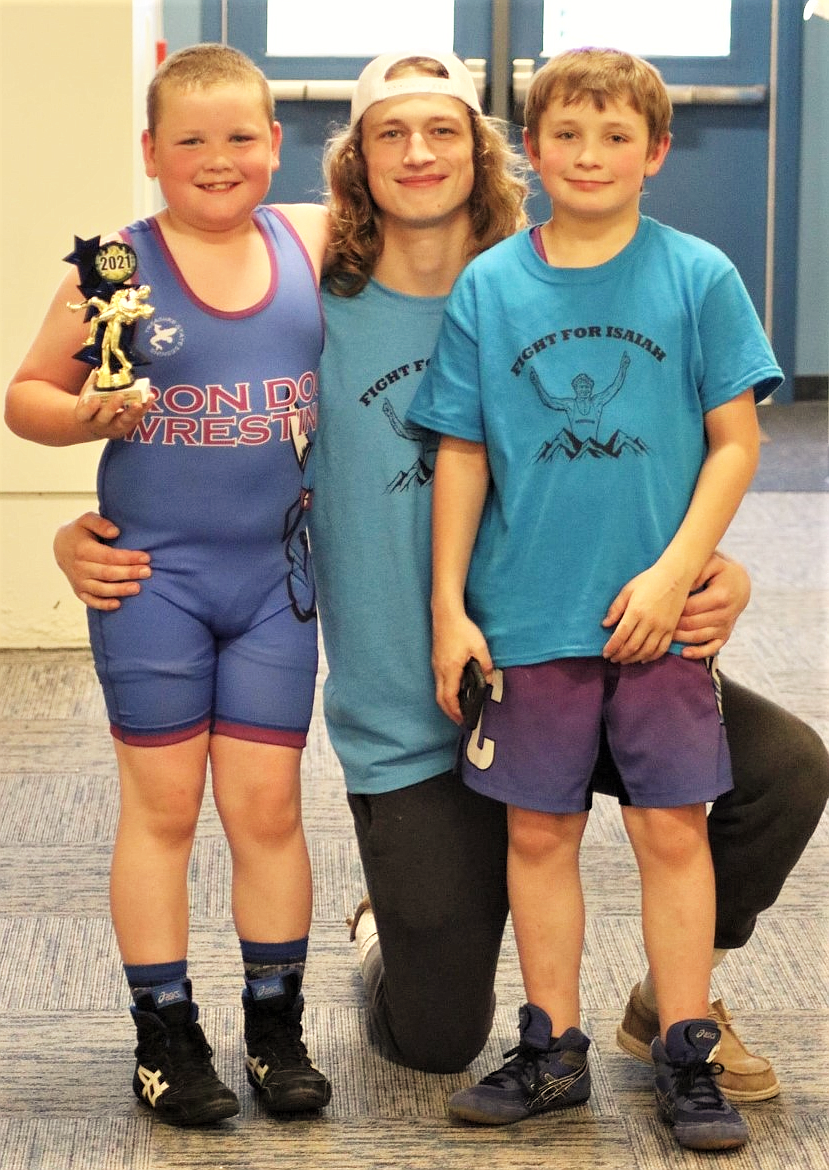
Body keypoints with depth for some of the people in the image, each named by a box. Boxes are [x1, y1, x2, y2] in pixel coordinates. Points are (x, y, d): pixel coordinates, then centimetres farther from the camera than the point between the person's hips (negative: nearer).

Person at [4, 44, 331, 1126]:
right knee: (162, 804, 6)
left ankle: (276, 1026, 20)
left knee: (267, 805, 7)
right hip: (153, 576, -2)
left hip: (272, 575, 2)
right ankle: (166, 1034, 17)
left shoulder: (311, 239, 3)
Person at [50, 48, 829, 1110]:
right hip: (406, 730, -1)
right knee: (436, 1043, 2)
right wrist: (87, 538, -20)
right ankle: (391, 937, 41)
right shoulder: (318, 319, -5)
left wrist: (714, 575, -19)